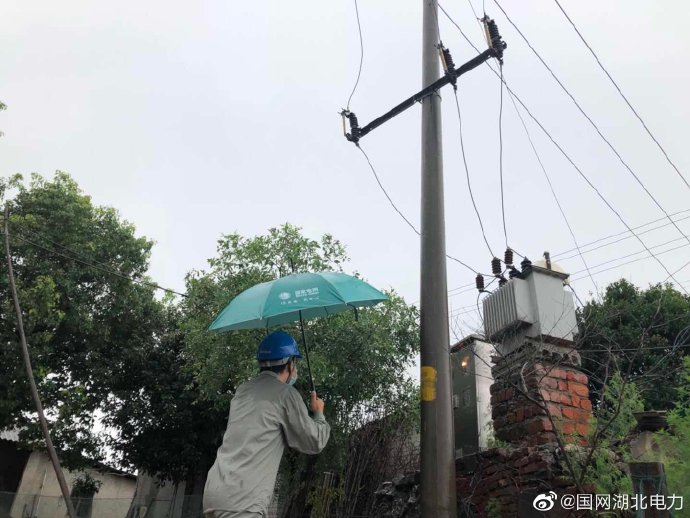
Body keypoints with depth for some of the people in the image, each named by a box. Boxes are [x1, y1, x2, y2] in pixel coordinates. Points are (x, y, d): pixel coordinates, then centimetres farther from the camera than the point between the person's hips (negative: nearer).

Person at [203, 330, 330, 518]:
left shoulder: (243, 391, 16)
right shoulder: (286, 393, -5)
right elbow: (314, 443, 2)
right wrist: (319, 414, 20)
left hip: (214, 494, 8)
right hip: (241, 503, -8)